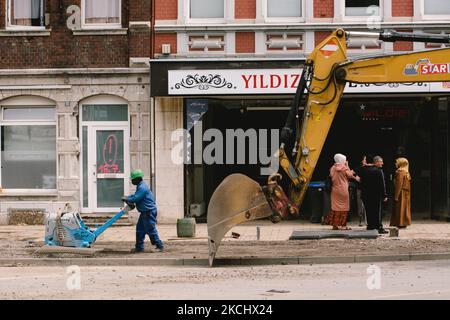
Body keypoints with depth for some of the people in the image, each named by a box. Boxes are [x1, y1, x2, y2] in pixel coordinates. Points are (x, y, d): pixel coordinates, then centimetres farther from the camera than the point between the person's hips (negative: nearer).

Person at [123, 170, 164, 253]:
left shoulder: (142, 187, -21)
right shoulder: (140, 186, 14)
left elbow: (135, 198, -24)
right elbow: (135, 195, 23)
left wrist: (126, 199, -9)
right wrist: (127, 197, 7)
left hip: (149, 212, -11)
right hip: (145, 212, 11)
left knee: (151, 230, -6)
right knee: (139, 229, 12)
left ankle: (159, 246, 2)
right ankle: (139, 247, 17)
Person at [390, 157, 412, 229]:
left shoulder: (400, 172, -14)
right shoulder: (406, 172, 13)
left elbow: (399, 184, -20)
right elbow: (408, 184, 15)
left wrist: (396, 195, -21)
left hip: (401, 192, -9)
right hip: (406, 193, 9)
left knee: (400, 208, -5)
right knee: (405, 207, 11)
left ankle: (400, 223, -4)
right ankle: (404, 223, 15)